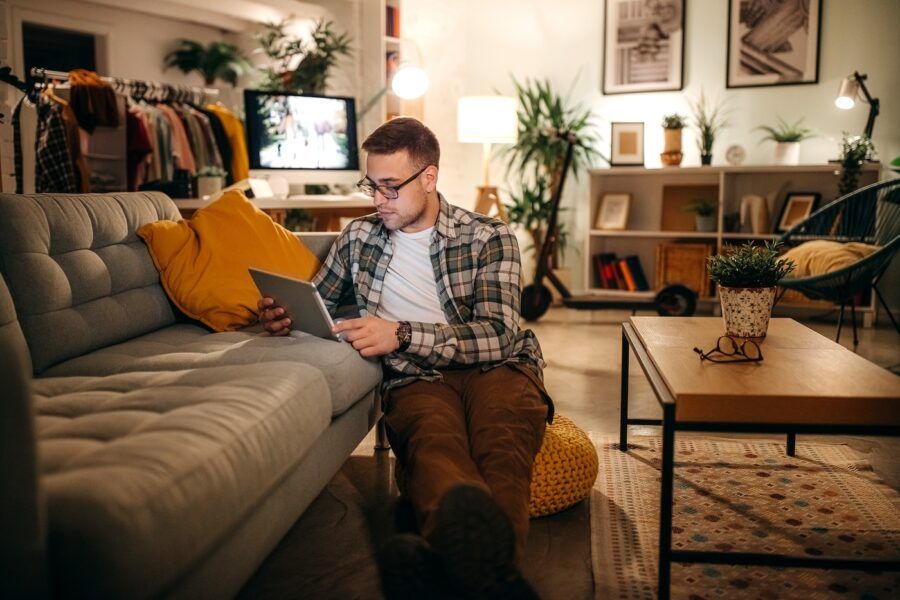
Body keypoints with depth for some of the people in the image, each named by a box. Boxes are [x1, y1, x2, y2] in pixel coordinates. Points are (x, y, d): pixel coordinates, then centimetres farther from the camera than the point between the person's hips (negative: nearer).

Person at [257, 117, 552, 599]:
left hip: (496, 368, 0)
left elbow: (497, 337, -7)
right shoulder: (358, 238, 18)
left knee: (502, 442, -39)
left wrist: (401, 334, -19)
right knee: (434, 440, -39)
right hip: (416, 379, 1)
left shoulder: (488, 237, 6)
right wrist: (282, 315, 5)